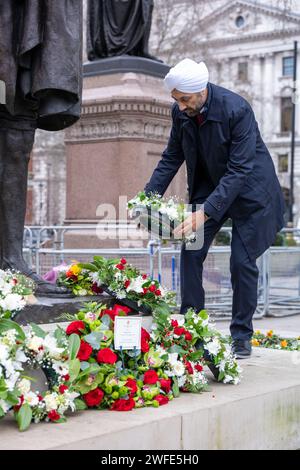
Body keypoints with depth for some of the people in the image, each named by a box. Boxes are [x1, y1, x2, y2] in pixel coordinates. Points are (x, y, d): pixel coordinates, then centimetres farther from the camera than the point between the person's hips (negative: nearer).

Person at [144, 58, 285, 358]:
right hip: (208, 186, 6)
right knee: (191, 253, -2)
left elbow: (239, 170, -32)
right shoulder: (180, 112, -12)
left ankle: (241, 337, 9)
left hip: (249, 190, -5)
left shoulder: (236, 109, -30)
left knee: (242, 262, -6)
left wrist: (205, 212, -39)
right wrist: (148, 197, -12)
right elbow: (172, 157, 0)